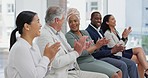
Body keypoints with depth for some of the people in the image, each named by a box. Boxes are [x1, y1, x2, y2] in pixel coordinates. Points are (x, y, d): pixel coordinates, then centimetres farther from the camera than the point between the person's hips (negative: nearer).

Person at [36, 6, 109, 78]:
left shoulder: (59, 33, 15)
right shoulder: (44, 36, -13)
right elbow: (56, 63, -22)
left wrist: (79, 48, -1)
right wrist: (76, 52, -14)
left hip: (75, 71, 9)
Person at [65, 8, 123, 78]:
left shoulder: (85, 32, 14)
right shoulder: (68, 36, -8)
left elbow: (93, 49, 12)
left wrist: (100, 44, -10)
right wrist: (96, 46, -10)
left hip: (93, 59, 7)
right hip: (82, 63, -7)